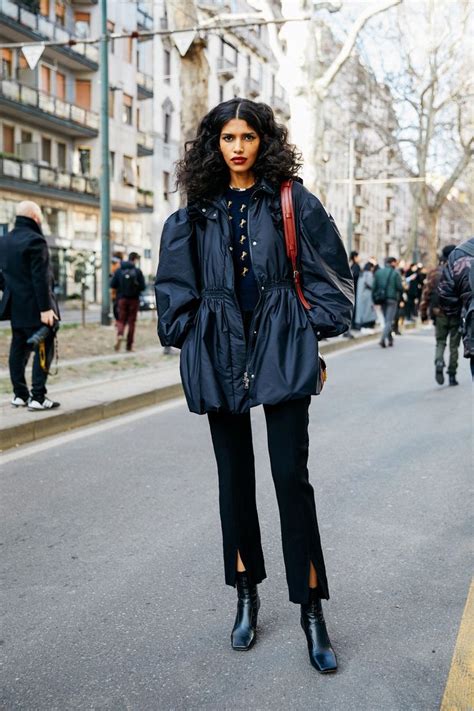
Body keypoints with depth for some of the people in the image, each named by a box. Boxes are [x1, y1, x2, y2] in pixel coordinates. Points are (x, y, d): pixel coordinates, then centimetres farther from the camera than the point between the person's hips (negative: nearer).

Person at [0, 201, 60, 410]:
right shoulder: (35, 240, -16)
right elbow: (40, 278, -20)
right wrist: (46, 307, -20)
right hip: (34, 307, -8)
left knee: (19, 350, 12)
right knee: (43, 350, -4)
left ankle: (19, 395, 17)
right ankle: (38, 397, -7)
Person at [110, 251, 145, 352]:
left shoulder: (119, 270, -2)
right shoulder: (137, 271, -9)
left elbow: (112, 285, -1)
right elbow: (142, 287, -9)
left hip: (122, 299, 1)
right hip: (134, 299, -1)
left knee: (121, 320, 8)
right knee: (131, 322, 7)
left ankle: (120, 335, -22)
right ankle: (129, 345, 10)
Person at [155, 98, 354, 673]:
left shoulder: (293, 201, 2)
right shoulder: (197, 213, 8)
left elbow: (328, 270, 3)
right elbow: (176, 283, 14)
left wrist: (314, 328, -3)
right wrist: (189, 334, 5)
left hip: (281, 351, -3)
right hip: (220, 355, 3)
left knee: (291, 477, -7)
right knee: (234, 477, 9)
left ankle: (311, 611, 4)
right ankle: (246, 597, 24)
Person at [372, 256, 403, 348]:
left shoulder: (378, 272, 6)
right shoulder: (395, 273, -7)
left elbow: (374, 287, 4)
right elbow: (399, 287, -10)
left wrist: (374, 299, 6)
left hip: (381, 299, 5)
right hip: (392, 299, -5)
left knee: (386, 320, 17)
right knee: (389, 321, -5)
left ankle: (390, 339, 21)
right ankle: (383, 339, -21)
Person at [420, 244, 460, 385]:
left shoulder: (434, 272, 1)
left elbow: (426, 293, 0)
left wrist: (423, 312, 6)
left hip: (439, 314, 1)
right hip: (457, 314, -1)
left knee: (440, 342, 13)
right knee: (454, 346, 9)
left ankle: (439, 363, -14)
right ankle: (452, 375, 12)